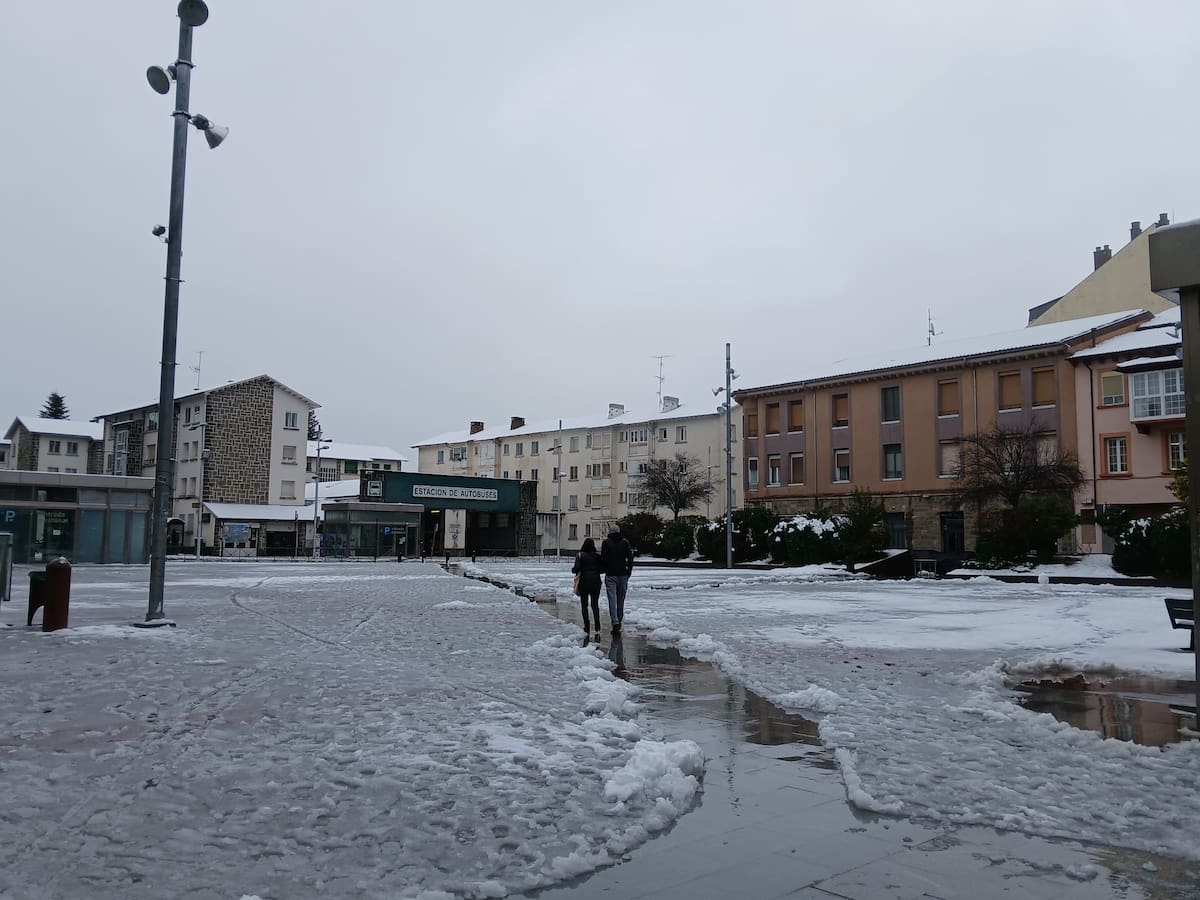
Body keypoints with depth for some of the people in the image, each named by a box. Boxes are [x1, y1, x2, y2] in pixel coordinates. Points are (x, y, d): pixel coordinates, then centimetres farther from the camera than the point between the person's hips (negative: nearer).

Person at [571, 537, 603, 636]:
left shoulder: (580, 556, -8)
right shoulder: (597, 556, 0)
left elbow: (577, 568, -15)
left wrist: (572, 569, 7)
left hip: (584, 582, -2)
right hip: (596, 582, 3)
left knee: (584, 605, 10)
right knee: (595, 604, 7)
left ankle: (587, 626, 5)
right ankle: (597, 628, -6)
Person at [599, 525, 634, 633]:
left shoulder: (606, 542, -1)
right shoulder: (625, 542, 5)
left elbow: (603, 558, -7)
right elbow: (630, 558, -1)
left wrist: (603, 569, 9)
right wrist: (628, 572, 6)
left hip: (610, 575, -2)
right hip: (622, 575, 2)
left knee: (612, 599, -5)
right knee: (621, 599, 12)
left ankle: (615, 622, -19)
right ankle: (619, 621, 19)